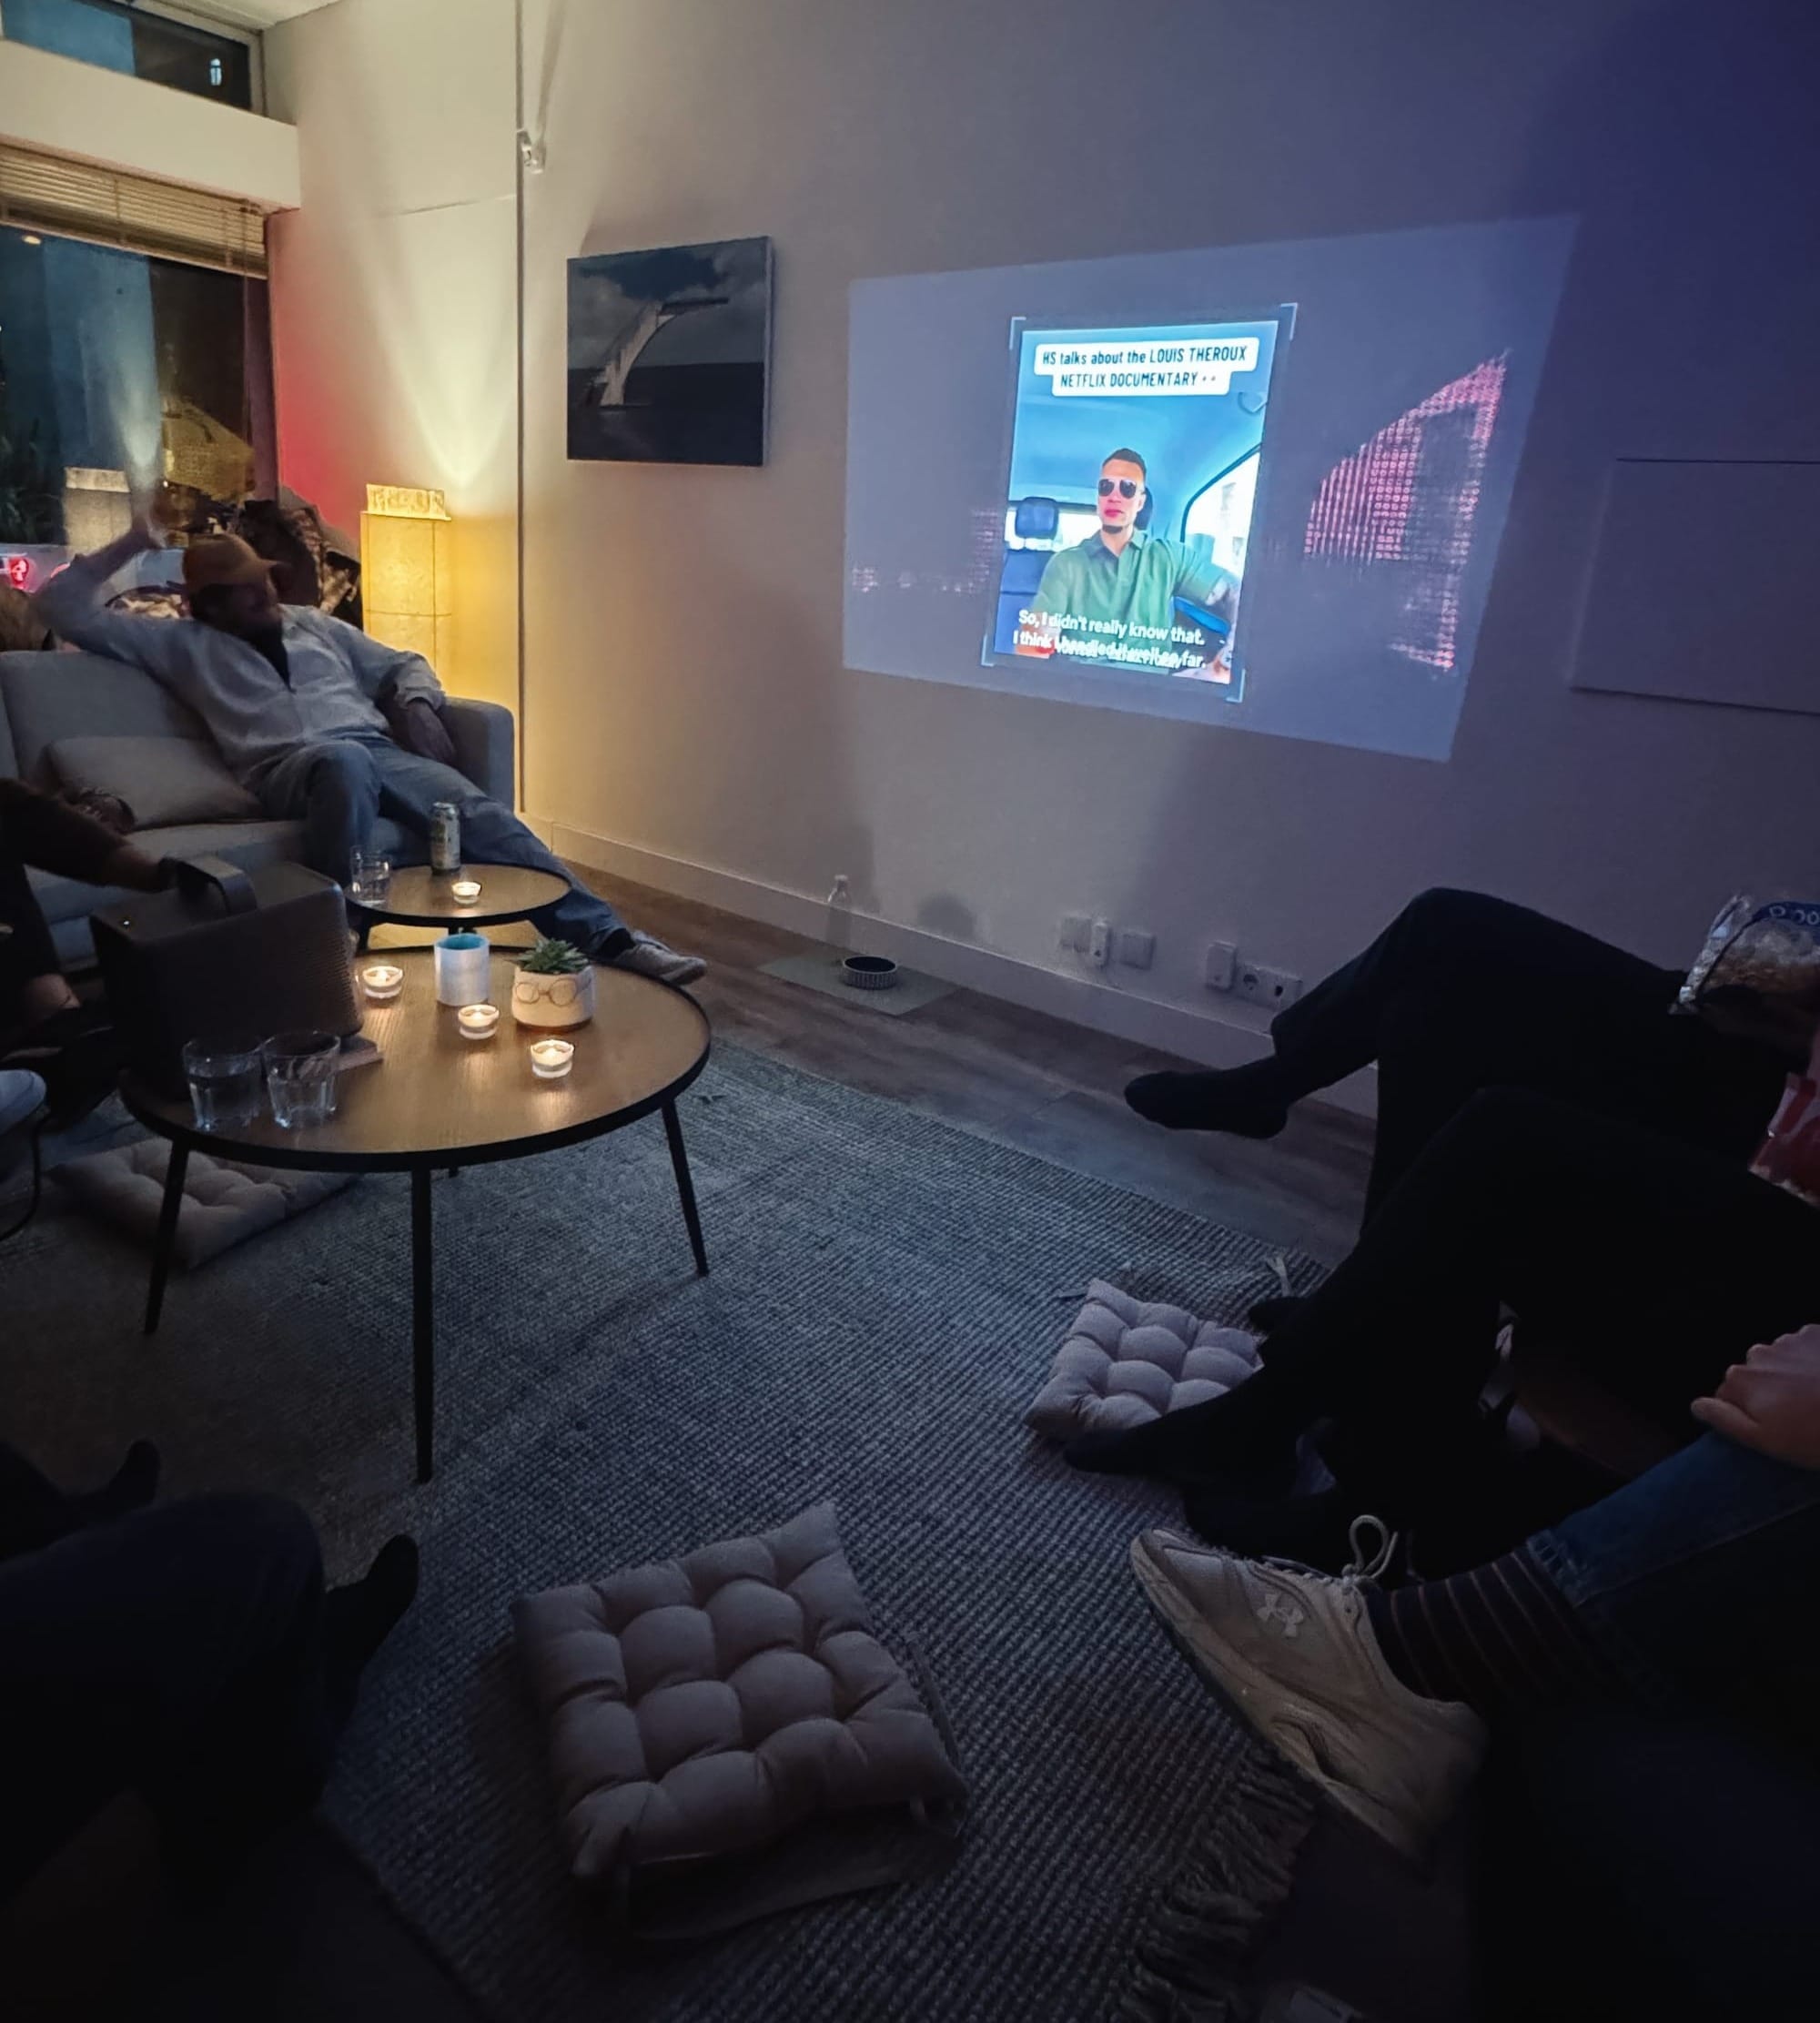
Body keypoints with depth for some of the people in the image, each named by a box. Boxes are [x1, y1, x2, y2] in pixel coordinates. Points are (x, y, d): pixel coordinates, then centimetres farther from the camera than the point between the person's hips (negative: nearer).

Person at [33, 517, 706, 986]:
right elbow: (64, 609, 23)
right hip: (286, 768, -3)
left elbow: (403, 664, 30)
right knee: (345, 761, -42)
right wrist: (126, 547, 22)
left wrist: (419, 703, 9)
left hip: (380, 752, 3)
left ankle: (606, 937, -39)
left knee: (478, 811, -27)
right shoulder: (184, 644, 22)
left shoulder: (314, 623, 31)